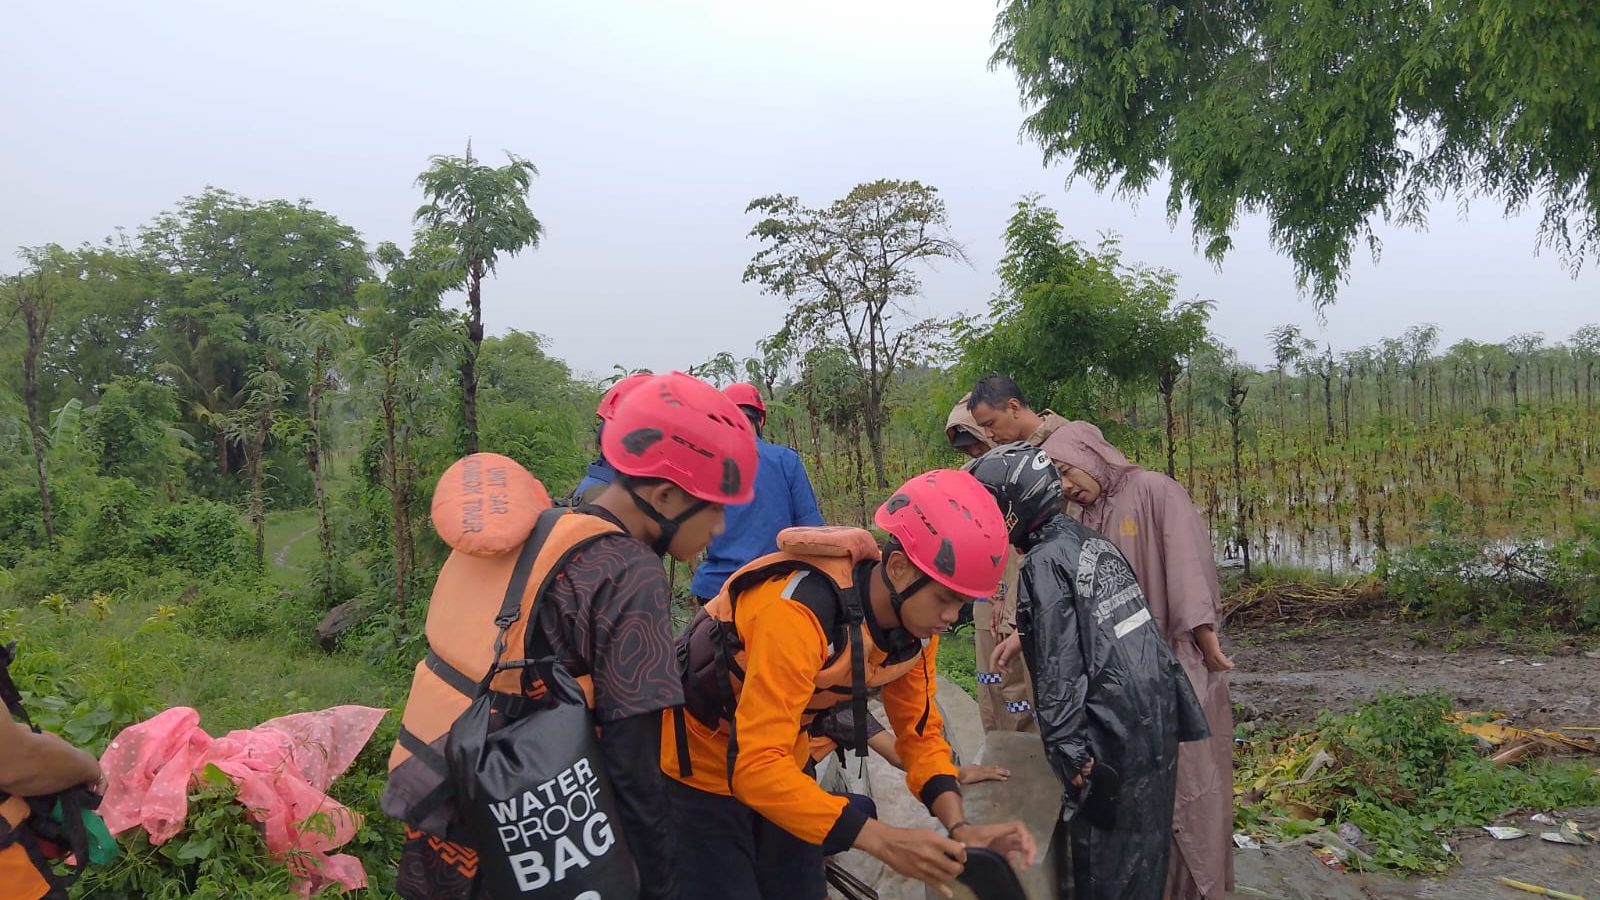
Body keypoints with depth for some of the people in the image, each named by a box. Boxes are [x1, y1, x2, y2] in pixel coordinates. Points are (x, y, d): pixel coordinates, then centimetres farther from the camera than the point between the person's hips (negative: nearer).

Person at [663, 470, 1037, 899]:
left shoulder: (914, 622, -12)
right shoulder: (800, 610, -37)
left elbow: (920, 731, -2)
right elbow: (757, 766, -37)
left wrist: (960, 826, -18)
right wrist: (881, 840, -39)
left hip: (777, 763, 7)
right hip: (699, 768, -7)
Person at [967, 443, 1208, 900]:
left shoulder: (1045, 562, -15)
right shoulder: (1090, 540, 10)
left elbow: (1057, 668, -18)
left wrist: (1069, 751, -17)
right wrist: (1024, 634, 33)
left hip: (1116, 727, -9)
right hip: (1156, 708, 9)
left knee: (1105, 853, 2)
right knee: (1143, 834, 18)